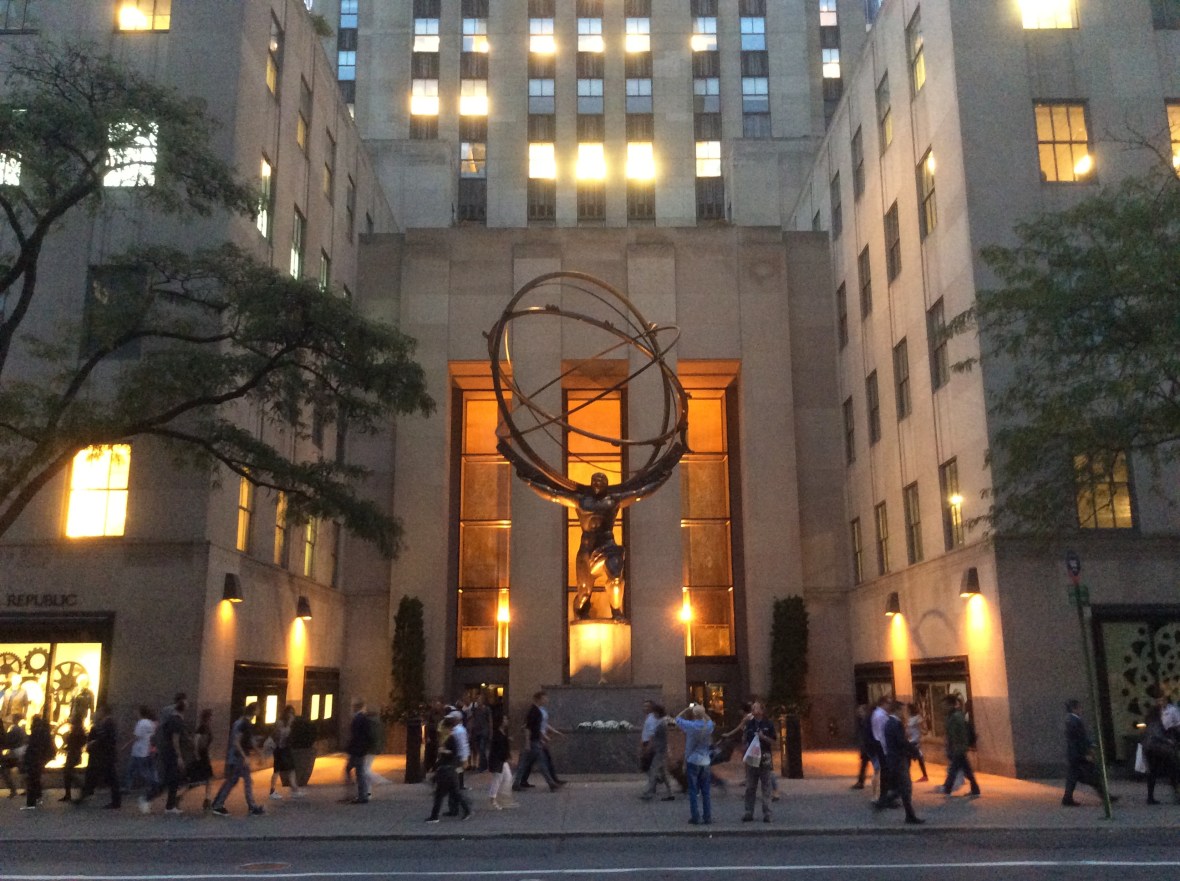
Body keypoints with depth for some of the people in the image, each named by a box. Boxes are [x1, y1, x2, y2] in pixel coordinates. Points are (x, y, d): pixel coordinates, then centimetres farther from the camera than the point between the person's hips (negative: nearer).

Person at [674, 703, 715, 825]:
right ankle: (707, 817, 11)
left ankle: (695, 817, 3)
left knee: (693, 791, 4)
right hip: (705, 762, 3)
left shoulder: (690, 726, -15)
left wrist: (687, 709, 8)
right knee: (705, 791, 9)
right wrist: (702, 711, 15)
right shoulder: (709, 726, -5)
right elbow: (709, 719, 20)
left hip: (692, 761, -3)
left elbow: (677, 718, 1)